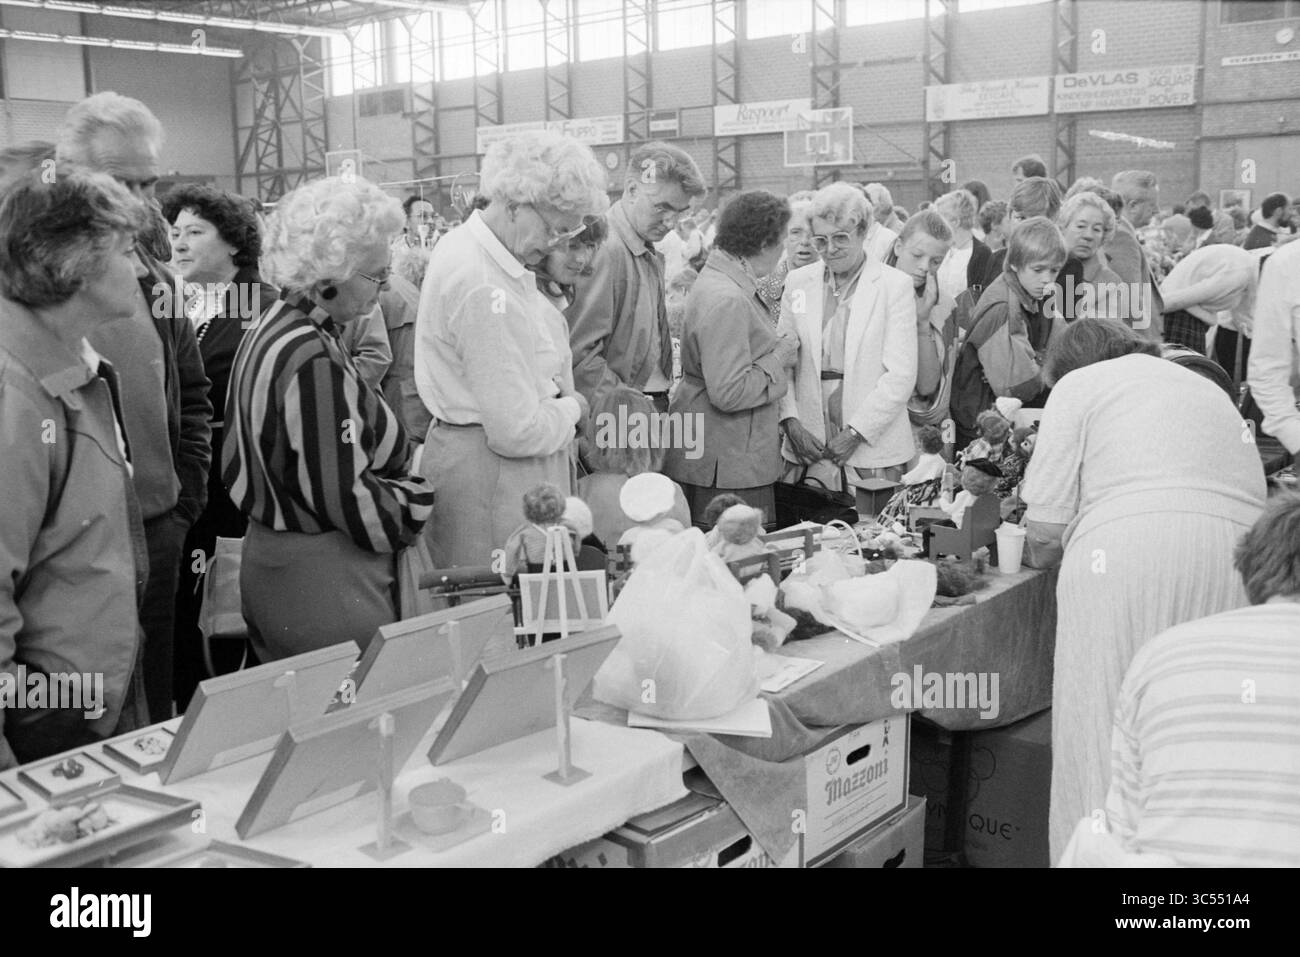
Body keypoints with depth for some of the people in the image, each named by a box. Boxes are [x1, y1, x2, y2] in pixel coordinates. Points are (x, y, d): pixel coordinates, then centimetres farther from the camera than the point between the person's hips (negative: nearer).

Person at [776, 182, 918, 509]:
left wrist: (856, 433, -12)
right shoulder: (798, 282, 10)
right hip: (807, 446, 3)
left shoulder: (895, 285, -1)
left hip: (873, 449, -2)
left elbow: (901, 375, -6)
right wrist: (790, 420, -4)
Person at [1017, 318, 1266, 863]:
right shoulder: (1208, 387, 34)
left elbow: (1045, 530, 5)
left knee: (1102, 736, 1)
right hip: (1240, 542, 5)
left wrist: (1039, 555, 27)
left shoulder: (1078, 384, 16)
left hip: (1128, 545, -5)